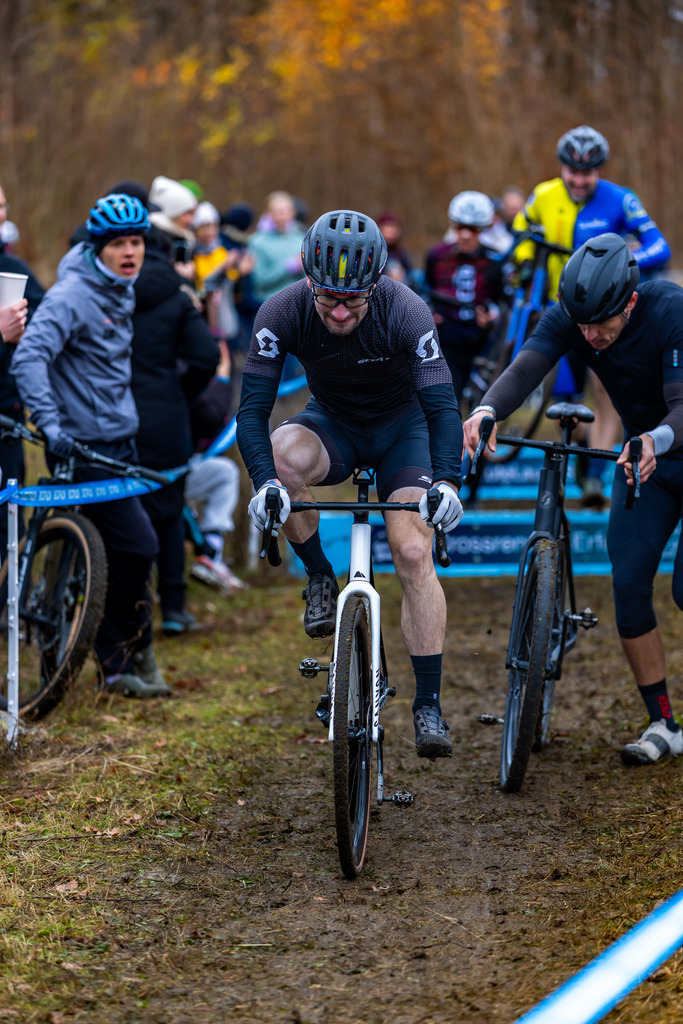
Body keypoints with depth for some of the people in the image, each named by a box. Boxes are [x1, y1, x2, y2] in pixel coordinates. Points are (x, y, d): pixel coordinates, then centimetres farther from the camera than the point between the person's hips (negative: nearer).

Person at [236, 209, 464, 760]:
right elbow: (252, 406, -29)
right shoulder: (283, 313, -26)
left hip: (402, 427, -1)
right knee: (285, 455, -34)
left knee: (413, 554, -17)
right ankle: (320, 579, -10)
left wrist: (447, 481, -51)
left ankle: (429, 705, -10)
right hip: (333, 423, 1)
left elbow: (442, 404, -34)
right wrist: (264, 481, -47)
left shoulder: (406, 312, -30)